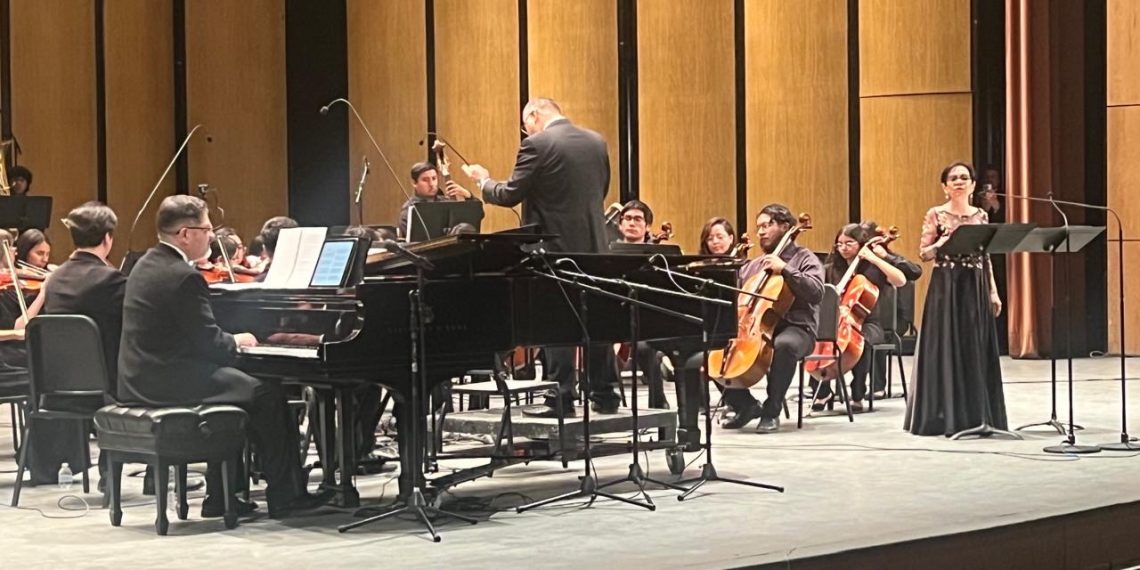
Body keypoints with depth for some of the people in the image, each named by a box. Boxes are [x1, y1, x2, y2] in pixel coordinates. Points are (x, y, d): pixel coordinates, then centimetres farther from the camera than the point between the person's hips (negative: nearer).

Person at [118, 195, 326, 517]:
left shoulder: (147, 266, 13)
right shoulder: (184, 277, -18)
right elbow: (208, 342, -17)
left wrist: (229, 342, 11)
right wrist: (236, 341, 4)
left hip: (138, 380, 10)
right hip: (166, 383, -10)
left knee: (232, 380, 25)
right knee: (267, 394, -1)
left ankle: (221, 497, 21)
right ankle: (284, 496, 6)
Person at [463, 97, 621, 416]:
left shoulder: (538, 145, -12)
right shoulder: (596, 142, 8)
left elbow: (510, 195, -10)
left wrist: (484, 182, 8)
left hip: (555, 246, -6)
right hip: (593, 245, 6)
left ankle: (561, 399, 0)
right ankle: (605, 395, 16)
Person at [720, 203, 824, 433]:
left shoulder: (804, 258, 4)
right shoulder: (753, 266, 22)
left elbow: (816, 291, -14)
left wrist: (785, 269, -19)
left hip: (795, 329, -6)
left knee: (783, 345, -41)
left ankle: (771, 411, -26)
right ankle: (746, 404, 2)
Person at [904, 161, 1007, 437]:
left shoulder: (981, 216, 10)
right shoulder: (935, 215, -1)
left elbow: (986, 258, 12)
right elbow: (924, 254, -4)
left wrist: (993, 292, 7)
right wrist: (943, 241, -21)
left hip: (975, 287, 4)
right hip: (946, 286, -4)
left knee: (976, 351, 4)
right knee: (946, 349, -5)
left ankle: (976, 415, 10)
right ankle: (947, 417, 0)